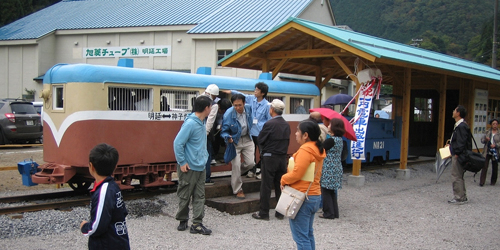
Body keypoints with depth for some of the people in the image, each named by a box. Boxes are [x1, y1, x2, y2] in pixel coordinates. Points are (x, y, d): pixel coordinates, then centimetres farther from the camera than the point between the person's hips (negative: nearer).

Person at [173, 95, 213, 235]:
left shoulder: (201, 123, 7)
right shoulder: (190, 123, -19)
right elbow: (178, 143, -19)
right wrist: (182, 162, -17)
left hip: (200, 166, 8)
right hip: (189, 168, -8)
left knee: (200, 196, 6)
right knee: (185, 196, 7)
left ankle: (197, 224, 8)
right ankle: (182, 220, 24)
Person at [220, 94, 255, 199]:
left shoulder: (249, 108, -11)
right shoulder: (228, 115, -23)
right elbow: (224, 131, -14)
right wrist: (228, 138, -32)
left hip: (247, 139, 4)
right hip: (234, 141, -4)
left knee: (250, 163, -1)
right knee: (236, 165, -9)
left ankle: (235, 174, 30)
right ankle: (238, 190, 7)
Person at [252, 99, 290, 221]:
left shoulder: (269, 124, -15)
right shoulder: (286, 125, 4)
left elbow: (260, 140, -8)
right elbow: (287, 141, 11)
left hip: (269, 158, -6)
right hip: (283, 158, 6)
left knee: (266, 186, 2)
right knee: (280, 186, 12)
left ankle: (263, 213, 6)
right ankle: (280, 212, 17)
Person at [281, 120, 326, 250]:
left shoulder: (305, 150, -18)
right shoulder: (318, 150, 11)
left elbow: (297, 173, -23)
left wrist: (284, 179, -6)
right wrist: (287, 179, 9)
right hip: (314, 194, 10)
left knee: (301, 237, -4)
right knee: (308, 234, 18)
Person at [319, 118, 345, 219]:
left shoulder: (330, 141, -18)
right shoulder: (340, 140, 9)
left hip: (328, 170, -9)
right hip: (336, 169, 9)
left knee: (326, 191, 0)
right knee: (332, 191, 15)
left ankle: (329, 213, 2)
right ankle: (335, 212, 18)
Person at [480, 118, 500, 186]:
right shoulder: (487, 132, 9)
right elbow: (482, 140, 10)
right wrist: (485, 139, -10)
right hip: (487, 152, 1)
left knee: (494, 167, 9)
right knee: (484, 166, -6)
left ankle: (493, 181, 23)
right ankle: (481, 182, -6)